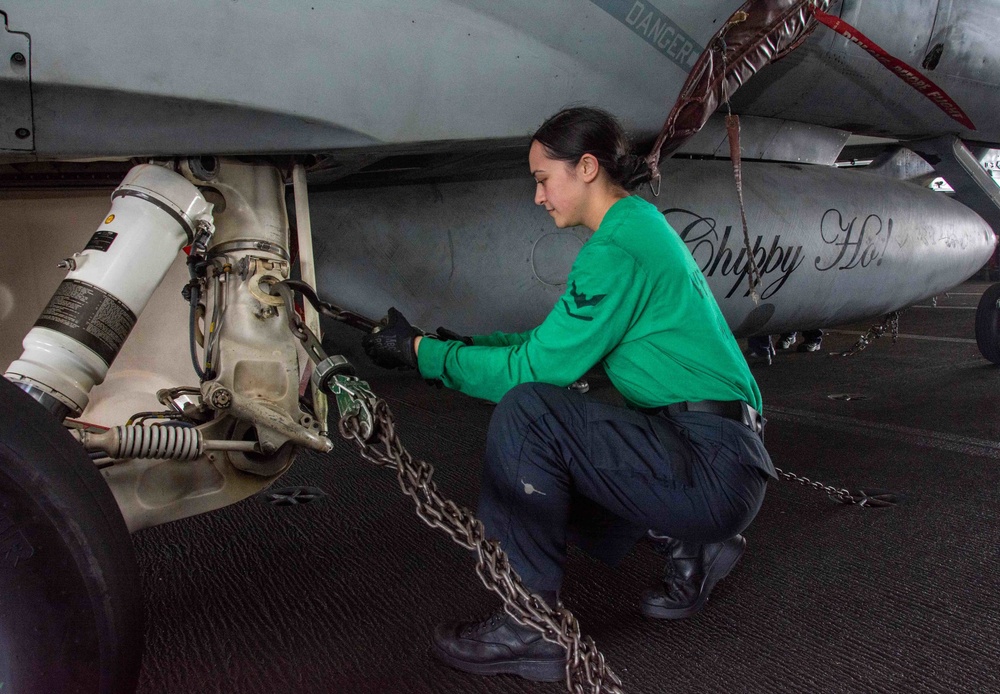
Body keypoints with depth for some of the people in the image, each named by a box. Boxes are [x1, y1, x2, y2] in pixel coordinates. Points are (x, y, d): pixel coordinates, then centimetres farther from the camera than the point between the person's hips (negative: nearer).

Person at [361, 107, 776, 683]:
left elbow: (536, 367, -18)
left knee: (525, 413, -22)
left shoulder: (617, 250, -18)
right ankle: (690, 544, 18)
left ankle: (532, 628, -9)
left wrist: (422, 352, -9)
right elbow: (556, 343, 19)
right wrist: (466, 343, 13)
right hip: (713, 461, 10)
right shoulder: (644, 226, 14)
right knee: (537, 467, 16)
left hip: (716, 468, -10)